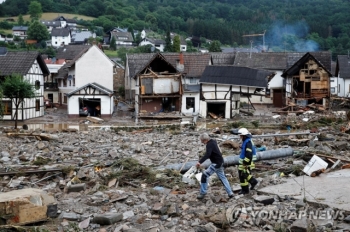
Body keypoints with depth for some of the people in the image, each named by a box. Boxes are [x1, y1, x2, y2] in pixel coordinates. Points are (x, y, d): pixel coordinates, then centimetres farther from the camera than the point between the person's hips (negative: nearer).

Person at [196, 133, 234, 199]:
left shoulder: (209, 145, -21)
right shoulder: (213, 141, 8)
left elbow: (207, 155, -37)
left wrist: (200, 162, -47)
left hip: (216, 163, -11)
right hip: (220, 162, 11)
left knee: (205, 175, -9)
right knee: (222, 177, 19)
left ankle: (202, 193, -5)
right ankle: (230, 193, 23)